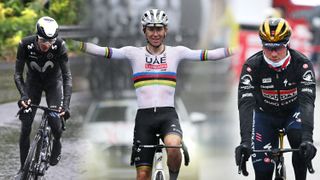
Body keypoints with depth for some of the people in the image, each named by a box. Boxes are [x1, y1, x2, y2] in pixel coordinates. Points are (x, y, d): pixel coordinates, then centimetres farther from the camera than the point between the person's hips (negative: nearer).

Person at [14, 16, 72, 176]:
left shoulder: (59, 45, -31)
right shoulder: (26, 45, -29)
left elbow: (67, 76, -29)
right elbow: (18, 74, -23)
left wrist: (66, 104, -40)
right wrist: (24, 95, -40)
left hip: (53, 82, -1)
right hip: (33, 82, 1)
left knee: (54, 119, -17)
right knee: (25, 127, -10)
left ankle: (57, 143, 19)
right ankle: (24, 167, 3)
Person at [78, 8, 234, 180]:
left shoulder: (176, 52, 6)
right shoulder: (135, 53, 5)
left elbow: (207, 55, -2)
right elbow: (104, 51, -4)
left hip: (168, 115, -1)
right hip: (144, 116, 1)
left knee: (173, 147, -32)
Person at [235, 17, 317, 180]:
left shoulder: (302, 64, -30)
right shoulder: (252, 66, -29)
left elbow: (307, 101, -41)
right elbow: (246, 103, -39)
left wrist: (307, 138, -56)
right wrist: (245, 141, -53)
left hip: (293, 111, -1)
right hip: (265, 113, 1)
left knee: (299, 142, -33)